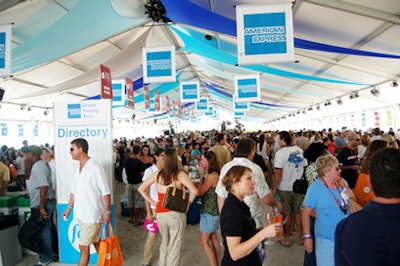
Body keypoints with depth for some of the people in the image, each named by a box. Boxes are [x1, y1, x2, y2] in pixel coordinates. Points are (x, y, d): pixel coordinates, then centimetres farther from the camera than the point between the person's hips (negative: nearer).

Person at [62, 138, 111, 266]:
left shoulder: (95, 168, -17)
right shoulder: (78, 167, 8)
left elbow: (106, 192, -15)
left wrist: (107, 212, -16)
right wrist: (69, 207, 17)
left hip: (92, 214, -7)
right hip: (81, 213, 7)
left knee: (83, 247, -2)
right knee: (96, 242, 17)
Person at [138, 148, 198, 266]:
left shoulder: (157, 174, 0)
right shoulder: (180, 175, -11)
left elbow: (141, 188, 7)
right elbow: (194, 191, -21)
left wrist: (152, 202, 8)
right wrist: (188, 202, -4)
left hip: (160, 214, 4)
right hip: (176, 213, -4)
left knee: (165, 242, 26)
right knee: (175, 246, 11)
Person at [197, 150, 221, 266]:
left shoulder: (211, 176, -22)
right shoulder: (214, 174, 7)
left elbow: (200, 192, -15)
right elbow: (205, 190, 6)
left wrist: (201, 176, -11)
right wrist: (203, 176, -2)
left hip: (209, 211, -10)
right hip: (213, 210, 10)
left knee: (204, 242, 0)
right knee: (213, 239, 18)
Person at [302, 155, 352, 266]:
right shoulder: (315, 188, -16)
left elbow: (349, 207, 12)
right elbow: (305, 213, -13)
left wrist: (351, 198, -10)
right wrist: (307, 237, -14)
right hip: (326, 240, -5)